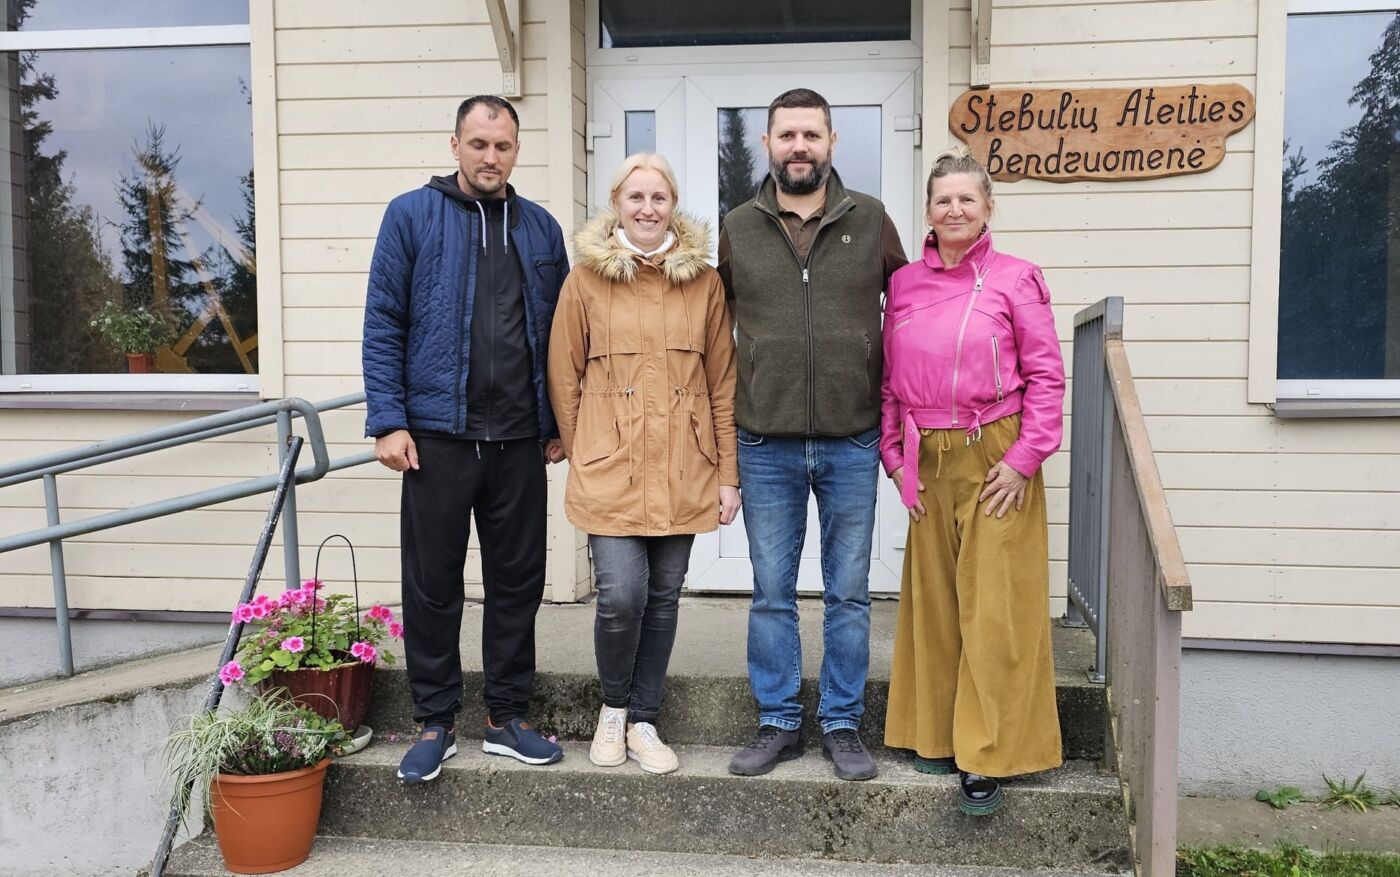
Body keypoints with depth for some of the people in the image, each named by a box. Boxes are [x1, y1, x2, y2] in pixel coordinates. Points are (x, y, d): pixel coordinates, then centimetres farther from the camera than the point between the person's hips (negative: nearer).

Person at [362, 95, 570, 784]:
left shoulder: (541, 229, 11)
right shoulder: (412, 216, 1)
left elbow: (556, 333, 13)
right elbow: (383, 326, -3)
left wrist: (559, 424, 9)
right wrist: (388, 421, -10)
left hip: (520, 442, 3)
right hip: (437, 436, -3)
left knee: (517, 583, 10)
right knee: (432, 587, 6)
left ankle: (507, 718, 24)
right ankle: (435, 724, 22)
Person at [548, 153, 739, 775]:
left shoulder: (703, 281, 5)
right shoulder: (586, 279, 0)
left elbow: (722, 383, 6)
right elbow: (564, 377, 5)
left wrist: (727, 473, 4)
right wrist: (582, 453, 6)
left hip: (684, 473, 2)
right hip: (611, 471, -2)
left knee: (663, 598, 8)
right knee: (621, 596, -9)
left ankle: (642, 722, 26)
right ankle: (614, 706, 20)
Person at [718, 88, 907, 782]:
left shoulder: (870, 221, 2)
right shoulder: (737, 228, 4)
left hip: (852, 443, 0)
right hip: (766, 445, 1)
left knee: (849, 594, 8)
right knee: (772, 594, 9)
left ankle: (842, 725, 23)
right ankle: (777, 724, 23)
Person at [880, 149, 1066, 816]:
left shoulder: (1015, 278, -3)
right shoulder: (904, 284, 8)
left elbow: (1046, 375, -5)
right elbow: (891, 378, 11)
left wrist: (1025, 459, -10)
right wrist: (895, 453, 4)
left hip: (996, 457, -4)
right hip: (927, 462, 4)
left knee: (994, 607, -2)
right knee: (932, 601, 11)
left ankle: (987, 759, 8)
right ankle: (939, 733, 26)